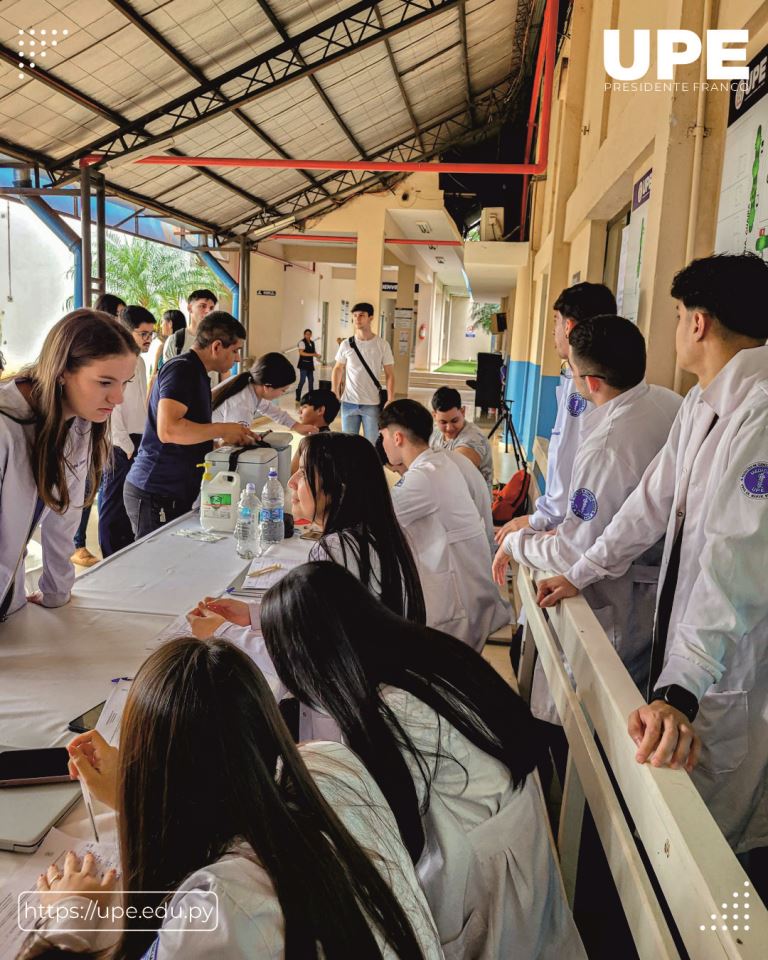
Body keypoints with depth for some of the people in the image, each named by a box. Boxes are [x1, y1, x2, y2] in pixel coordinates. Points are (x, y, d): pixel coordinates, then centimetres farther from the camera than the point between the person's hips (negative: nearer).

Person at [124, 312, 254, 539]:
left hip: (176, 493, 9)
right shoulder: (181, 370, -15)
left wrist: (228, 440, 10)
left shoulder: (196, 373, 16)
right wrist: (223, 430, -20)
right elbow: (168, 430, -28)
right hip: (155, 494, -9)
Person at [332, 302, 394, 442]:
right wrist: (334, 395, 5)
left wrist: (390, 400, -8)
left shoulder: (382, 345, -3)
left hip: (372, 404, -2)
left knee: (372, 443, 5)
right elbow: (338, 369, 13)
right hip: (349, 402, 2)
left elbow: (389, 375, 0)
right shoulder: (346, 344, 1)